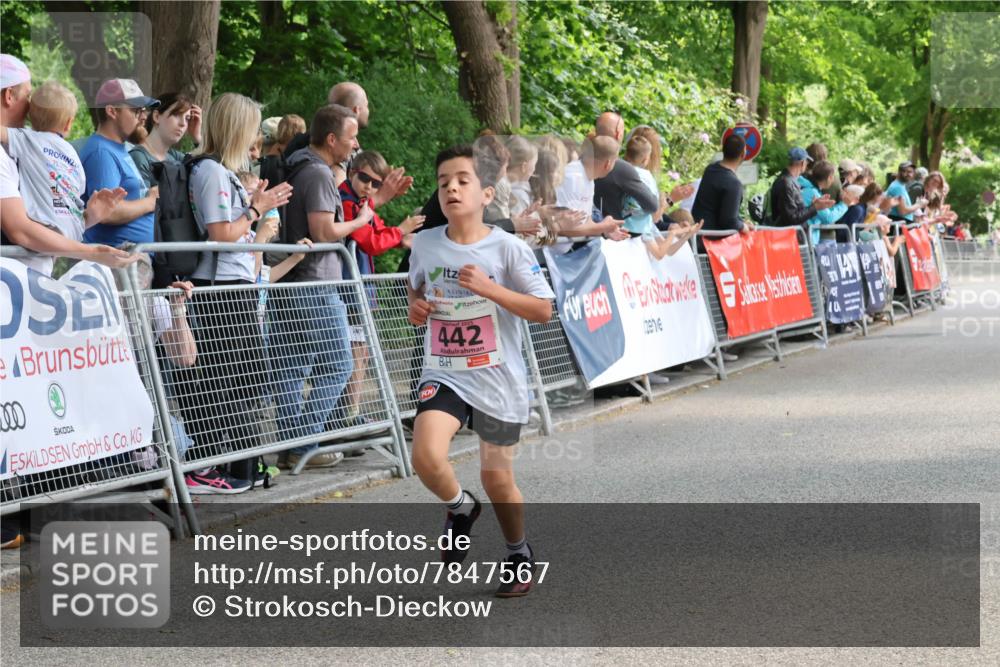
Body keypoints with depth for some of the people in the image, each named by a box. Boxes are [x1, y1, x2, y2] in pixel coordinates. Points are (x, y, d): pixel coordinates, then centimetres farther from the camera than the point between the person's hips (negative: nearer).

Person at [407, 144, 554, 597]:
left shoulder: (507, 248, -11)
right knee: (426, 455, -23)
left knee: (497, 479, 8)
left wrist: (489, 288, -23)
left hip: (497, 379, -2)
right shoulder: (424, 244, -1)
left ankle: (520, 554, 37)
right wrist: (415, 304, -2)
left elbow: (543, 310, -11)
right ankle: (460, 509, 10)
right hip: (443, 374, 2)